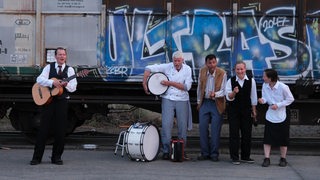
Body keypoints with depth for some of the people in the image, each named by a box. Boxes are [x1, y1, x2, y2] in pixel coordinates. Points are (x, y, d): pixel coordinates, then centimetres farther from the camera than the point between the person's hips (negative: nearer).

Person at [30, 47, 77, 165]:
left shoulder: (69, 70, 7)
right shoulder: (49, 67, 8)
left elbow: (73, 88, -1)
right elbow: (39, 79, -6)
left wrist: (66, 84, -23)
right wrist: (52, 82, -21)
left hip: (62, 101, 0)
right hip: (48, 99, 0)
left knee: (60, 130, 1)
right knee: (43, 129, -2)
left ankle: (56, 157, 11)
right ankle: (37, 157, 3)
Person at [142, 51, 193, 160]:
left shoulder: (187, 69, 0)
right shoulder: (167, 67, -2)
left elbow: (187, 87, -7)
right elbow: (149, 68, -1)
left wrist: (170, 83, -12)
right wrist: (144, 84, -8)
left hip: (182, 101, 1)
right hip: (168, 99, -1)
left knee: (183, 126, 4)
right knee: (166, 125, -9)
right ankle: (166, 151, -1)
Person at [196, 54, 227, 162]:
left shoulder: (222, 73, -10)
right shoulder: (202, 72, 2)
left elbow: (223, 90, -10)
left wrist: (215, 94, -30)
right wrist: (198, 102, 15)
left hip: (217, 104, -3)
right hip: (204, 102, 3)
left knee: (215, 130, -1)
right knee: (203, 128, 2)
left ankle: (214, 154, 9)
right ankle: (205, 153, 12)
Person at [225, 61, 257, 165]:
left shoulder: (251, 81, 0)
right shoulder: (230, 81, -4)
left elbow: (253, 97, 7)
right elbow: (228, 97, -7)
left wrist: (254, 110, 7)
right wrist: (234, 92, -27)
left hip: (246, 110, 2)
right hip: (233, 110, -2)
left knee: (247, 133, 6)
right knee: (234, 133, 0)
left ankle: (245, 156, 18)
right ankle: (234, 157, 7)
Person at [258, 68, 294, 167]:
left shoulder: (283, 87, -18)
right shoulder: (265, 86, -7)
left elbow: (290, 99, -9)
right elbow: (265, 97, 4)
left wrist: (278, 105, -18)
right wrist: (262, 100, -21)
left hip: (281, 117, -3)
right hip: (270, 116, 3)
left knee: (283, 139, 7)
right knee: (267, 138, -1)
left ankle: (283, 159, 21)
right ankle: (266, 158, 5)